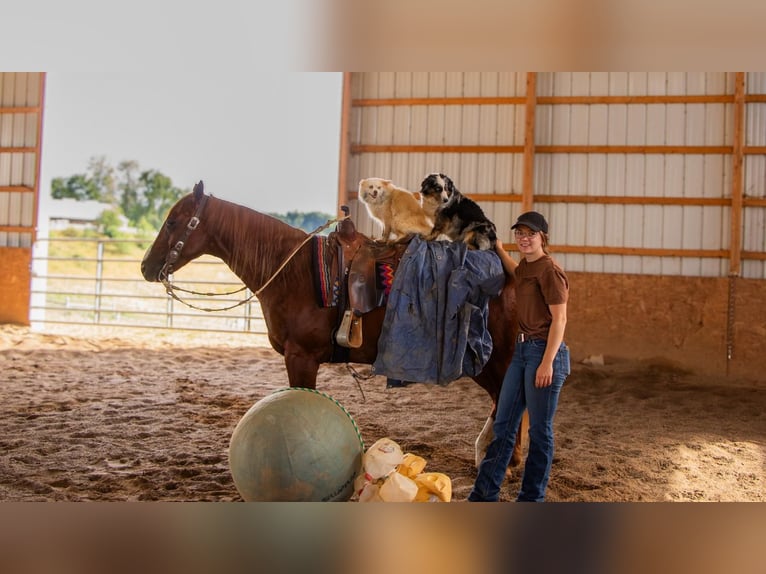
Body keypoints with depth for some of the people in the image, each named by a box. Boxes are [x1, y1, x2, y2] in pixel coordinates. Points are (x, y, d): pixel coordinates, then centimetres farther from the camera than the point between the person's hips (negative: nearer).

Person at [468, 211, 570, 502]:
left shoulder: (550, 271, -14)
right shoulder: (525, 267, 11)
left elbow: (559, 319, -18)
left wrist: (547, 363, -22)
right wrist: (499, 250, 32)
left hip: (544, 350, -9)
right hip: (522, 349, 9)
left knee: (539, 430, 3)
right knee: (503, 425, 10)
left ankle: (531, 498, 17)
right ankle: (484, 494, 18)